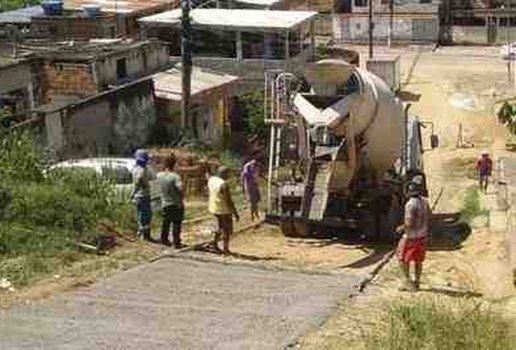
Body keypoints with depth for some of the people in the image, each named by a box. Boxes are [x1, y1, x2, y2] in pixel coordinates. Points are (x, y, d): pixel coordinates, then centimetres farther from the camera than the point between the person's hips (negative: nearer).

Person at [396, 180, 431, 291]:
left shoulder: (410, 204, -23)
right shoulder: (424, 201, 0)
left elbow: (409, 223, -26)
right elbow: (429, 216, 10)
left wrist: (401, 228, -9)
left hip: (411, 236, -7)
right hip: (422, 235, 7)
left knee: (403, 258, 7)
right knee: (418, 260, 15)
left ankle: (408, 281, 3)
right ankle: (417, 283, 21)